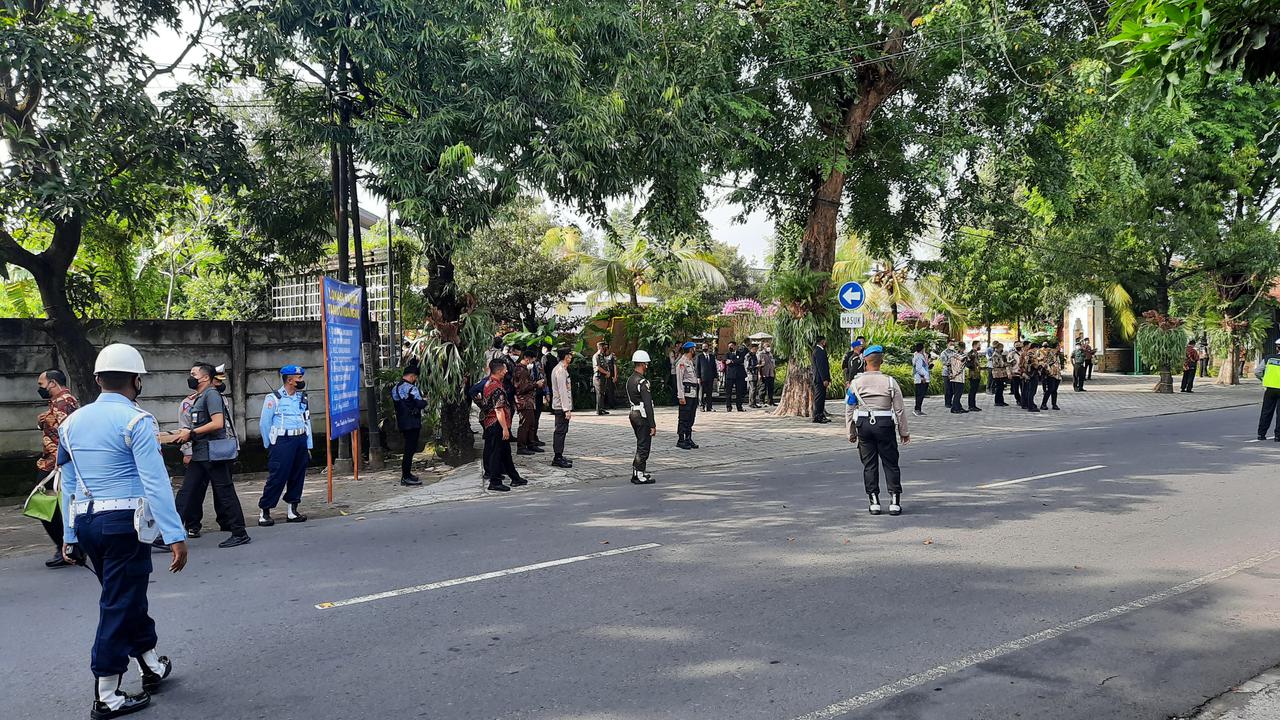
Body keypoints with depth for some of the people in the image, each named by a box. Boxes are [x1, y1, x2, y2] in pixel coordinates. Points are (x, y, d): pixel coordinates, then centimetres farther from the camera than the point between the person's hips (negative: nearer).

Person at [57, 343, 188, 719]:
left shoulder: (72, 422, 10)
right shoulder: (136, 420, -12)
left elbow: (68, 484, 14)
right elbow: (156, 483, -18)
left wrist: (70, 536, 20)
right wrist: (175, 536, -18)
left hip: (85, 523, 7)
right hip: (124, 523, -7)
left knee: (126, 597, 21)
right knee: (120, 605, 2)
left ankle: (153, 666, 36)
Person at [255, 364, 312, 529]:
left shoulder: (303, 398, 13)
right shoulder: (273, 399, -5)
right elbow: (264, 424, -1)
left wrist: (308, 446, 12)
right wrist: (270, 446, 3)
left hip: (300, 441, 6)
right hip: (282, 442, -6)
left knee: (298, 476, 8)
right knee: (277, 477, -9)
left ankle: (292, 510, 18)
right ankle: (264, 511, 0)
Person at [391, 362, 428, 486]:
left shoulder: (395, 388, 12)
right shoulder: (411, 388, -16)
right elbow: (420, 404, -21)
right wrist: (425, 400, 1)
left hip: (402, 423, 9)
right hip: (412, 423, -9)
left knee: (408, 448, 18)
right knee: (410, 449, -4)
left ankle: (406, 474, 23)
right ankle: (406, 478, -2)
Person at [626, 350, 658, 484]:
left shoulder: (630, 380, 10)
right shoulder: (642, 382, -19)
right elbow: (648, 404, -21)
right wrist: (653, 425, -19)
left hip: (634, 414, 9)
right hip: (643, 417, -9)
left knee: (641, 445, 19)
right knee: (644, 447, -1)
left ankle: (637, 472, 25)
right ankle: (639, 475, 2)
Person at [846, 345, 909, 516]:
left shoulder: (856, 383, -3)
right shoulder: (890, 382, -4)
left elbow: (849, 409, 2)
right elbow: (899, 409, 0)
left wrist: (851, 432, 12)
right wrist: (904, 432, 10)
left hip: (864, 425, 1)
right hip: (885, 424, -1)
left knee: (869, 464, 9)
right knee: (891, 463, 7)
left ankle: (873, 502, 9)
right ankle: (894, 501, 4)